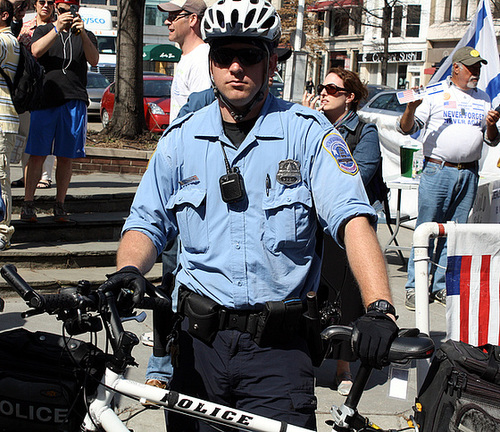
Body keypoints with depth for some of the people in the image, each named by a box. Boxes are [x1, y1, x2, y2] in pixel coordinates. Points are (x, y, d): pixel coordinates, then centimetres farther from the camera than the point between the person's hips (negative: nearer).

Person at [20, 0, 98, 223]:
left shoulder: (85, 36, 16)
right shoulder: (43, 31, 15)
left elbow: (94, 60, -3)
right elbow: (36, 51, -7)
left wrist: (82, 33, -18)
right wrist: (58, 29, -17)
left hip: (74, 102, 1)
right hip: (44, 99, -1)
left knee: (65, 157, 2)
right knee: (37, 154, -4)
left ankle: (59, 205, 8)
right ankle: (28, 204, -2)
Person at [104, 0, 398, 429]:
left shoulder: (308, 132, -4)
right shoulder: (181, 138, 7)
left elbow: (353, 218, -14)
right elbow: (148, 221, 9)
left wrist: (379, 307, -28)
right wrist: (128, 270, -14)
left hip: (278, 348, -2)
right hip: (200, 344, 3)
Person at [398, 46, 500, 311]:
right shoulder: (434, 93, 1)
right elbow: (406, 129, -1)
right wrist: (411, 107, -21)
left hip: (469, 174, 5)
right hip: (437, 170, -4)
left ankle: (441, 286, 15)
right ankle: (414, 287, 2)